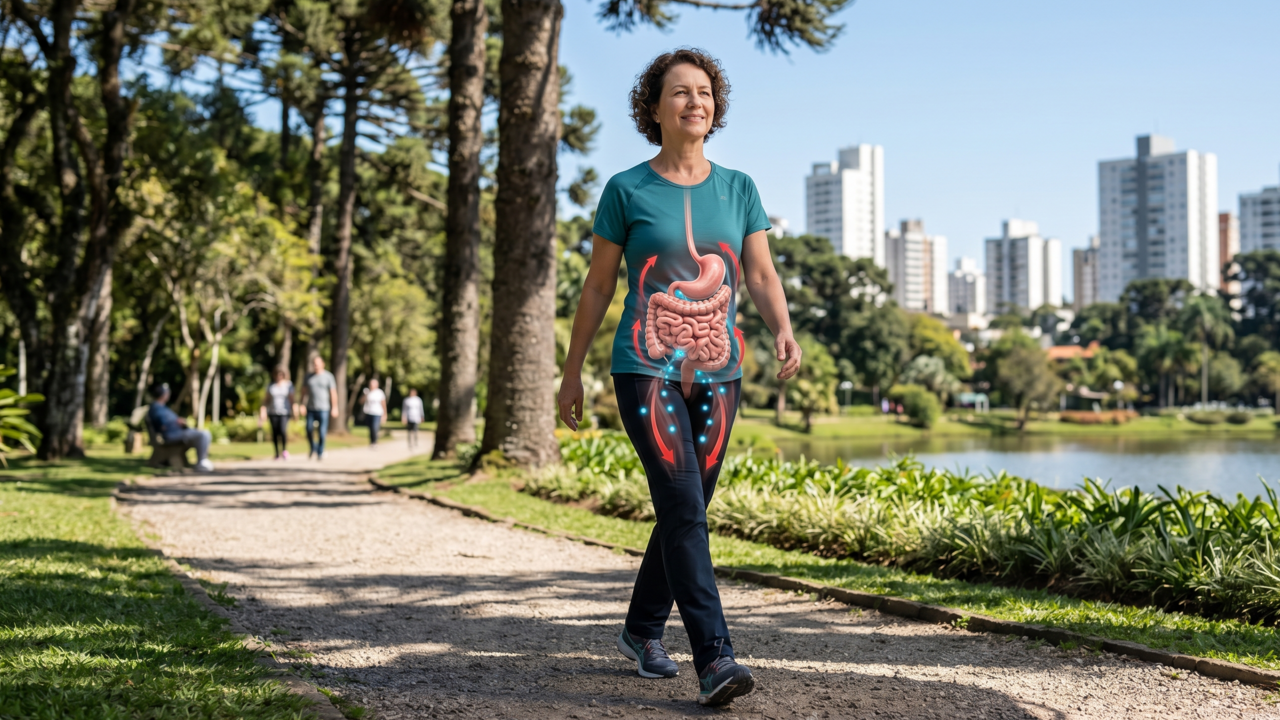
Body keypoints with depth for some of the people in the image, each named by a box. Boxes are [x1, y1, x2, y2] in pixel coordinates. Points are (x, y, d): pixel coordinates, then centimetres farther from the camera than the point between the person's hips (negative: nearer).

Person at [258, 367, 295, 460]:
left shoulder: (288, 385, 2)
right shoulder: (270, 386, 5)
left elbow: (291, 399, 1)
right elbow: (266, 399, 6)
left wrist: (293, 412, -4)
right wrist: (263, 411, -1)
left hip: (284, 412, -2)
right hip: (273, 413, 2)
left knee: (283, 430, -19)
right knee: (275, 433, 0)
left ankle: (285, 449, -1)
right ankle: (277, 454, 8)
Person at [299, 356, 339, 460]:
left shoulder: (328, 376, 0)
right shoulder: (308, 377, 10)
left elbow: (333, 393, -1)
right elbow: (304, 392, 12)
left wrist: (334, 408, -6)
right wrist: (302, 405, 2)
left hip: (323, 408, -3)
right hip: (310, 408, 3)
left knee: (322, 432, -3)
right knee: (308, 429, -3)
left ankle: (320, 453, 9)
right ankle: (313, 449, 20)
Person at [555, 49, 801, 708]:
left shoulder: (737, 189, 10)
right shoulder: (627, 190, 1)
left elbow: (762, 276, 5)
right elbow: (598, 287, 6)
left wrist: (783, 331, -15)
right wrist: (572, 374, 7)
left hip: (716, 374, 4)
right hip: (645, 371, -4)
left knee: (686, 512, 10)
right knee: (682, 508, -16)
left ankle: (642, 631, 29)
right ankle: (714, 658, -17)